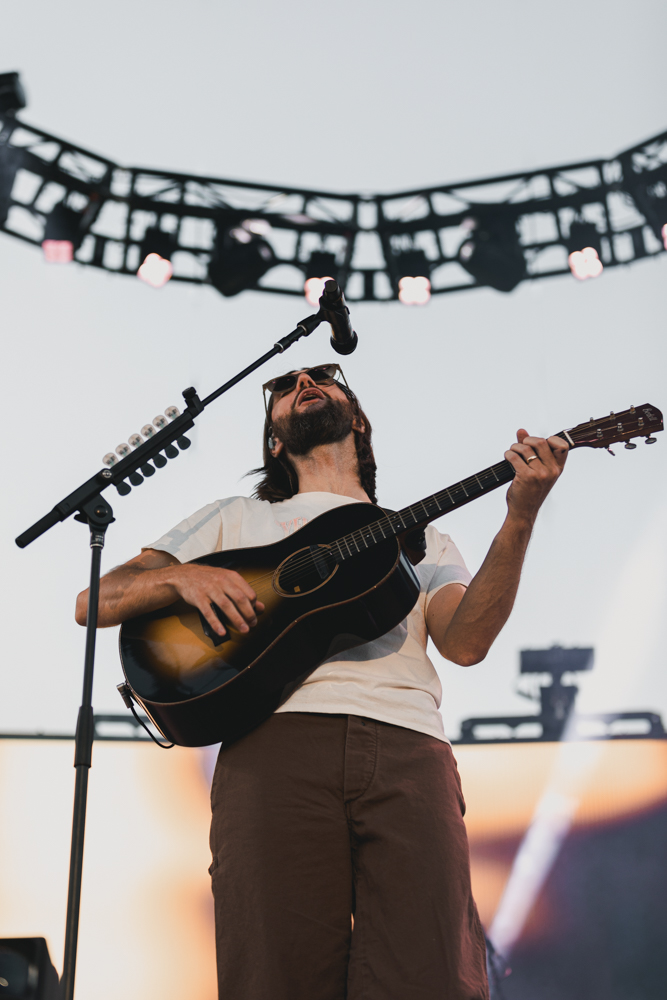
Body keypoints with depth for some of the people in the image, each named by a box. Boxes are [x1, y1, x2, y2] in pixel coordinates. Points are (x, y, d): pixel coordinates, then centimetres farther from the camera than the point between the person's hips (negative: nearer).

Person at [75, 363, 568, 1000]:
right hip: (276, 739, 0)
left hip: (408, 747, 1)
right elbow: (93, 604, 20)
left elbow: (464, 642, 9)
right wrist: (182, 576, -1)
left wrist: (519, 520, -2)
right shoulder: (235, 519, 28)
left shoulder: (421, 537, 31)